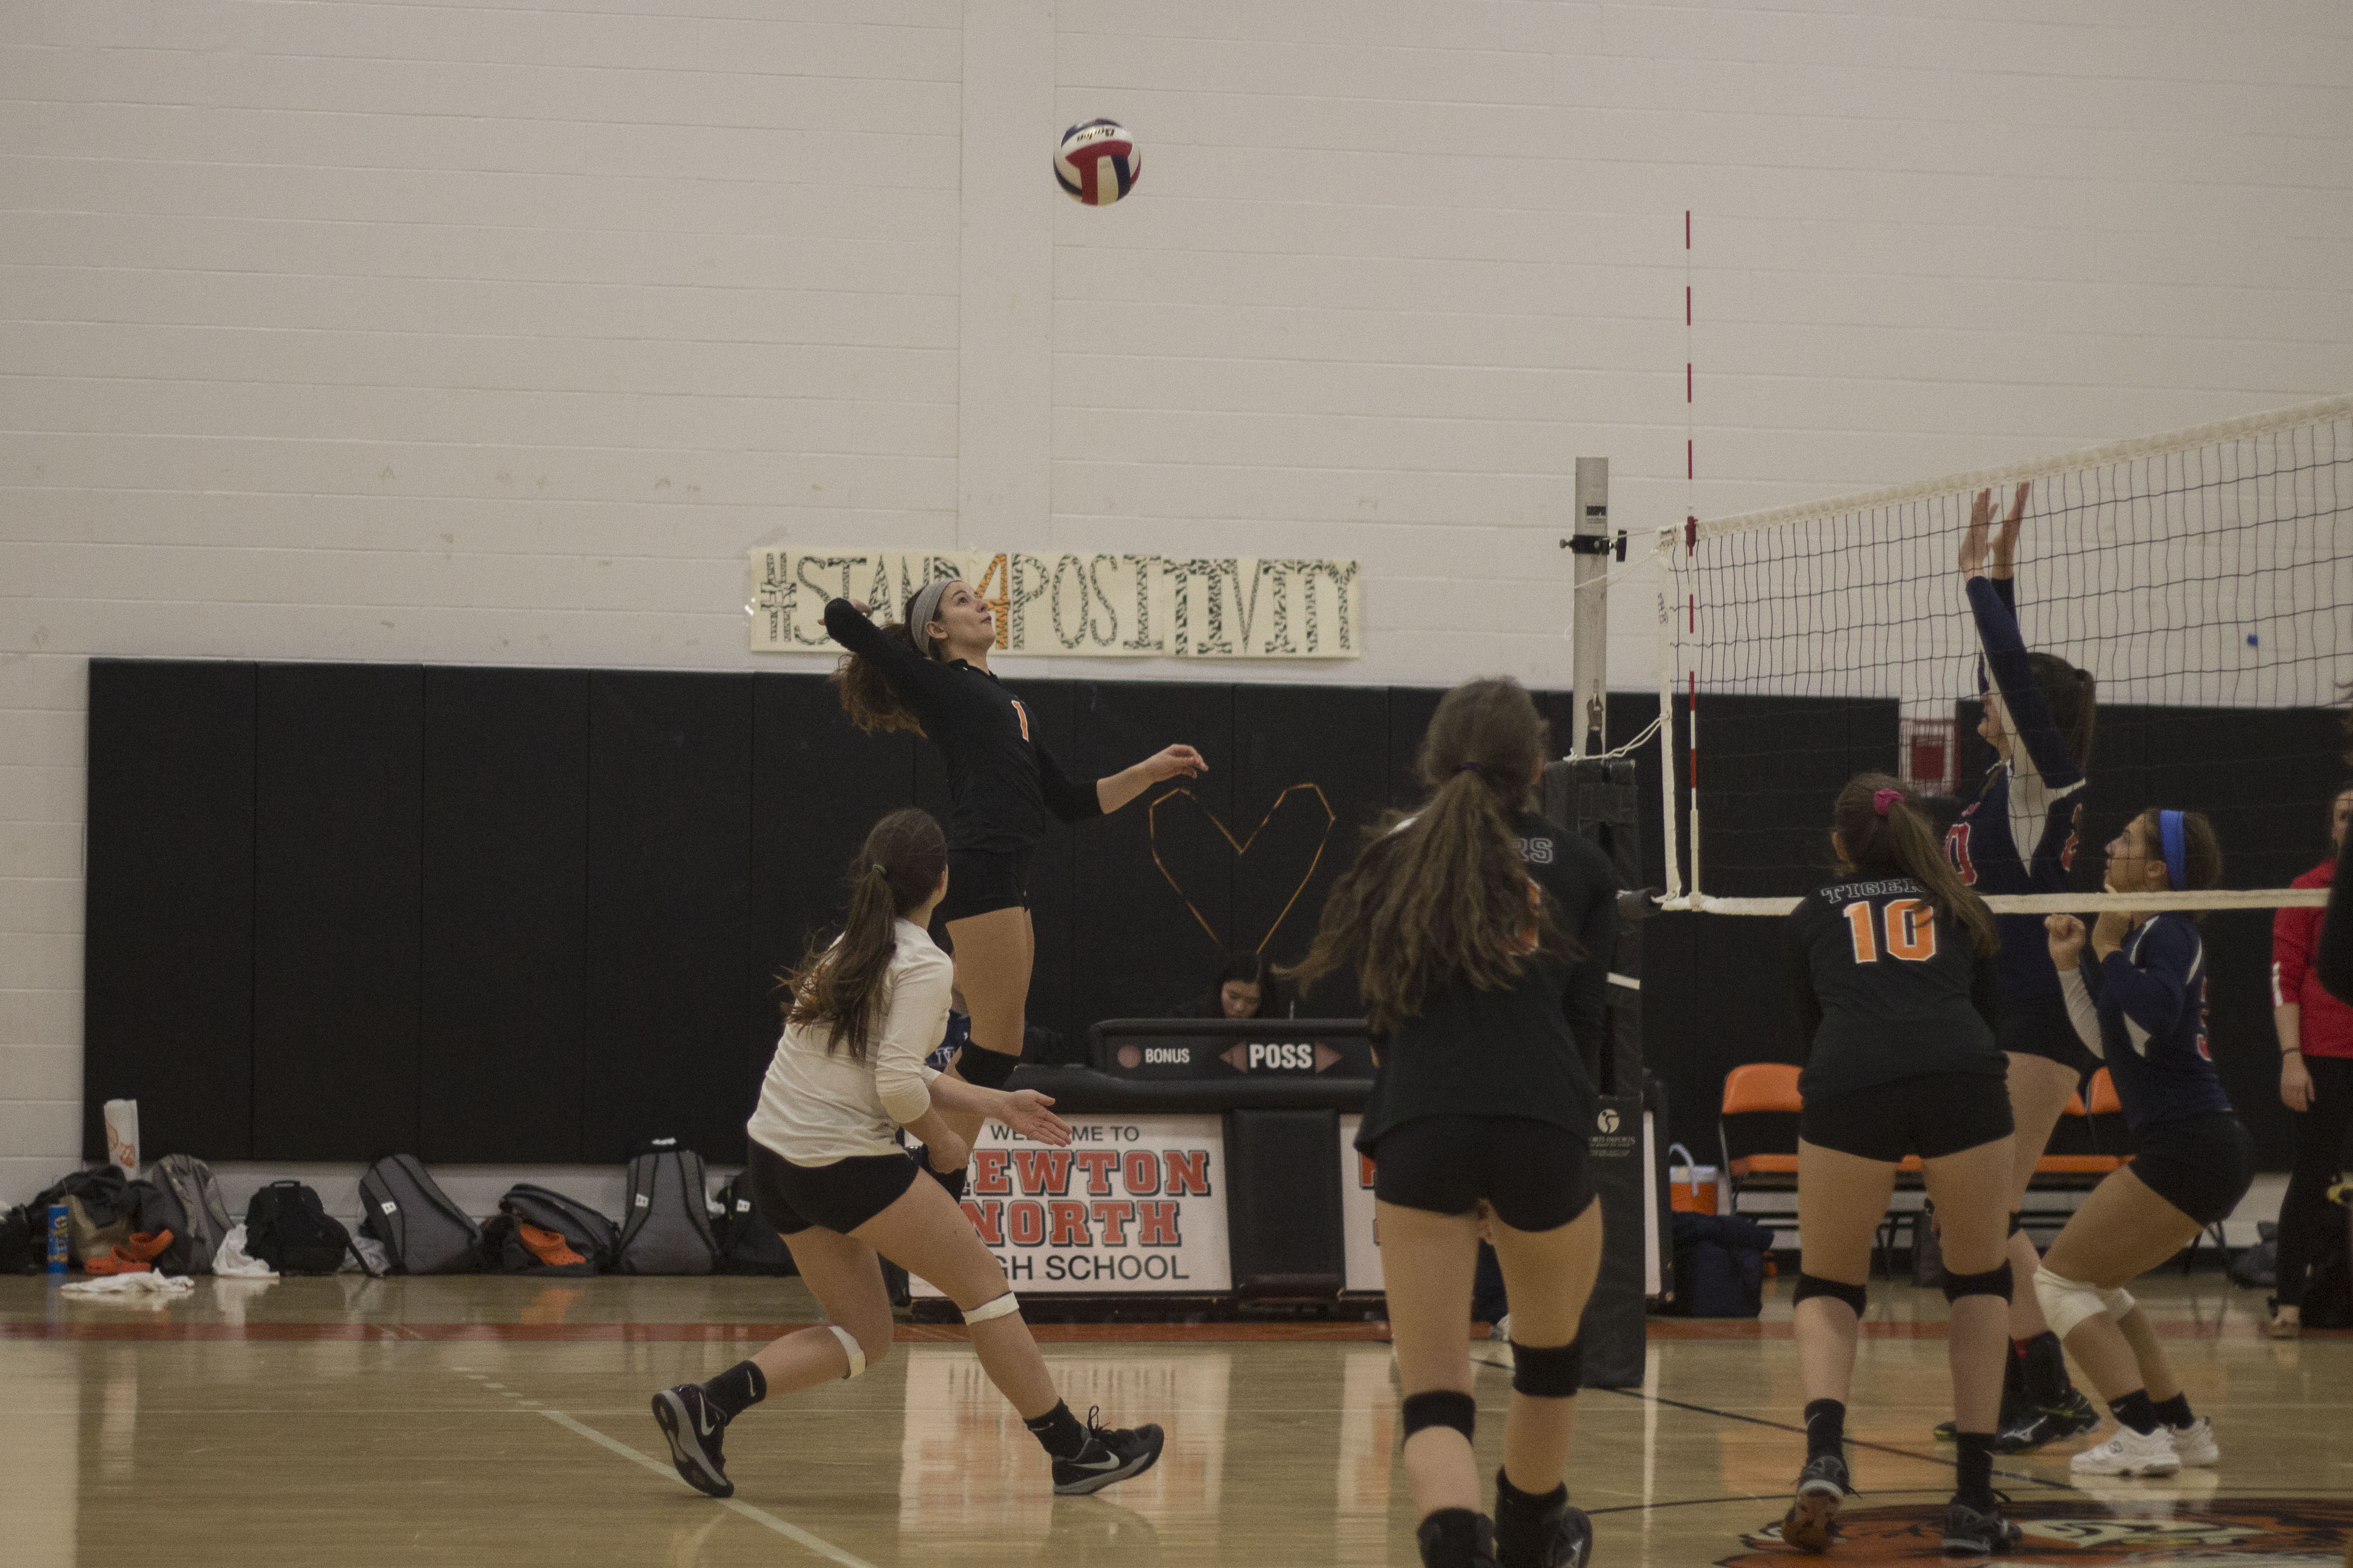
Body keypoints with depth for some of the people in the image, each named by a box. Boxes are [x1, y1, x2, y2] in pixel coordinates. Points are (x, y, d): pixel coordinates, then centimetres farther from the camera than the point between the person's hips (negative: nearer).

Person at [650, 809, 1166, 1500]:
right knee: (983, 1284, 5)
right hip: (846, 1161, -8)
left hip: (775, 1154, 8)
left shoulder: (853, 947, 14)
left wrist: (995, 1103, 20)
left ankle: (706, 1403, -3)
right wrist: (942, 1140, -2)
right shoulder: (923, 965, -13)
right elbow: (896, 1087, -21)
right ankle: (1075, 1451, 9)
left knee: (863, 1334, 13)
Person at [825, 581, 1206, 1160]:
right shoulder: (936, 683, 4)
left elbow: (1071, 802, 26)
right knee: (997, 1046, -11)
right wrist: (851, 609, 16)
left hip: (1006, 882, 9)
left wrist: (1149, 771, 15)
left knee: (987, 1049, 7)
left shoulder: (1004, 703, 27)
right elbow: (841, 620, -7)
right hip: (981, 869, -9)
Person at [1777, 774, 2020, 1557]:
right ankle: (1973, 1499, 11)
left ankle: (1824, 1451, -11)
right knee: (1981, 1280, 20)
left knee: (1826, 1289, 17)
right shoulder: (1961, 908, 29)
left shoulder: (1810, 917, 26)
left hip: (1845, 1087, 0)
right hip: (1964, 1082, 1)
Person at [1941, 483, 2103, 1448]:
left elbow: (2014, 671, -19)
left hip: (2039, 1019, -10)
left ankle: (2055, 1396, -10)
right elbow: (2006, 671, 23)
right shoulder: (2011, 780, 13)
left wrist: (1990, 576, -13)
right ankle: (2017, 1395, 12)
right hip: (2000, 1016, 10)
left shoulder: (2044, 779, -9)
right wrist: (1986, 573, 22)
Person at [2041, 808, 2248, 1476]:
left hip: (2190, 1151, -10)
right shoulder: (2144, 933, 17)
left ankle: (2143, 1438, -13)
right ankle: (2182, 1428, 19)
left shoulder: (2168, 932, -11)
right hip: (2208, 1147, 10)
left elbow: (2151, 1019, -29)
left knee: (2061, 1279, -5)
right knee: (2094, 1283, 21)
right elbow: (2108, 1041, 25)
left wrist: (2111, 950, -16)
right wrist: (2073, 965, 14)